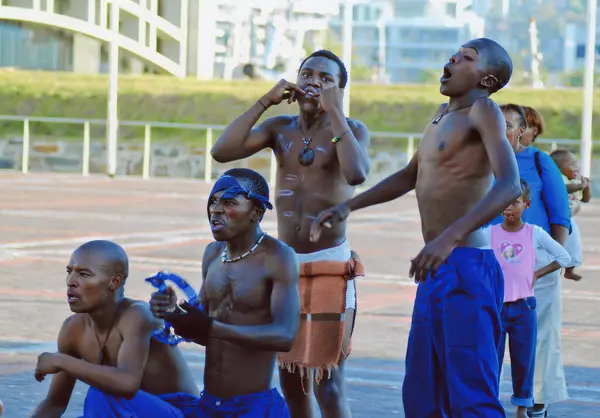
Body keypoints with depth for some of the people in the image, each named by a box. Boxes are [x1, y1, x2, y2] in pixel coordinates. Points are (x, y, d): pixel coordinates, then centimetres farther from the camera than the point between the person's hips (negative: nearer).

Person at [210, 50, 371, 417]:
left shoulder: (352, 130, -4)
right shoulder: (280, 128, 9)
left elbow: (356, 173, -27)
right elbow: (222, 151, -5)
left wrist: (335, 112, -19)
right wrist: (265, 102, -6)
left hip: (330, 264, -5)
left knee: (329, 385, -10)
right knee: (290, 380, 11)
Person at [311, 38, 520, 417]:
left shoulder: (482, 111, -9)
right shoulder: (444, 114, 20)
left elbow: (509, 186, -24)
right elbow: (410, 176, 34)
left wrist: (450, 237, -36)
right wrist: (348, 206, 25)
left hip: (465, 268, -10)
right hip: (437, 272, 10)